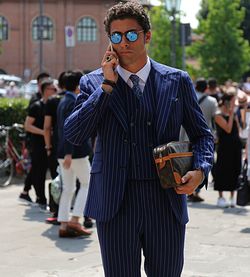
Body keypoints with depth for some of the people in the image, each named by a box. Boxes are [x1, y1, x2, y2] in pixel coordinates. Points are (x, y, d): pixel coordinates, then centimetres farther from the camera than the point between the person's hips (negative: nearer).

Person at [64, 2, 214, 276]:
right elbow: (73, 134, -8)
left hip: (167, 201, 1)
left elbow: (201, 134, 13)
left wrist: (200, 169, -7)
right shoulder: (94, 83, 4)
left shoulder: (177, 81, 6)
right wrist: (107, 85, -10)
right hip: (115, 203, -1)